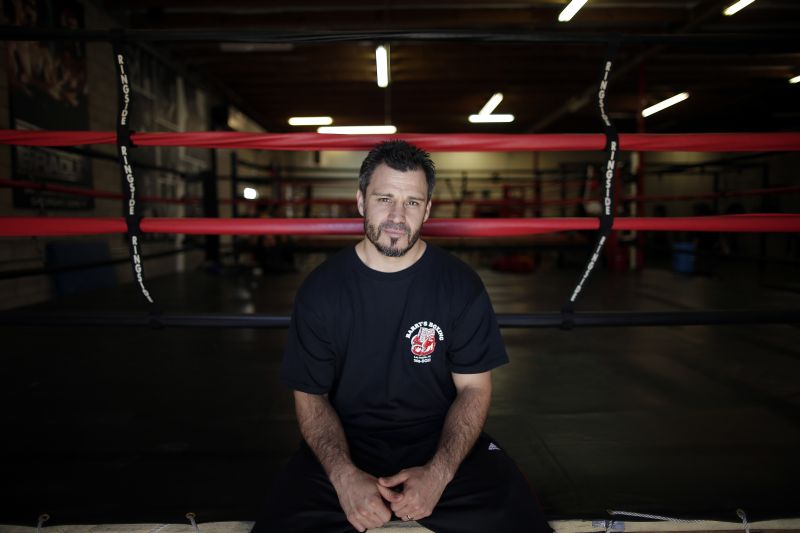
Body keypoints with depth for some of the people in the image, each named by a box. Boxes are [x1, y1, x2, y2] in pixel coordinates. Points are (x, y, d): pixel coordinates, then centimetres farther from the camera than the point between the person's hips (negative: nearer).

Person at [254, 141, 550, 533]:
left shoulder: (460, 285, -6)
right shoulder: (320, 289, -5)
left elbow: (473, 388, -2)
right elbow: (311, 396, -1)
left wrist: (438, 472, -19)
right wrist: (344, 475, -20)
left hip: (441, 441, 1)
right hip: (346, 444, 0)